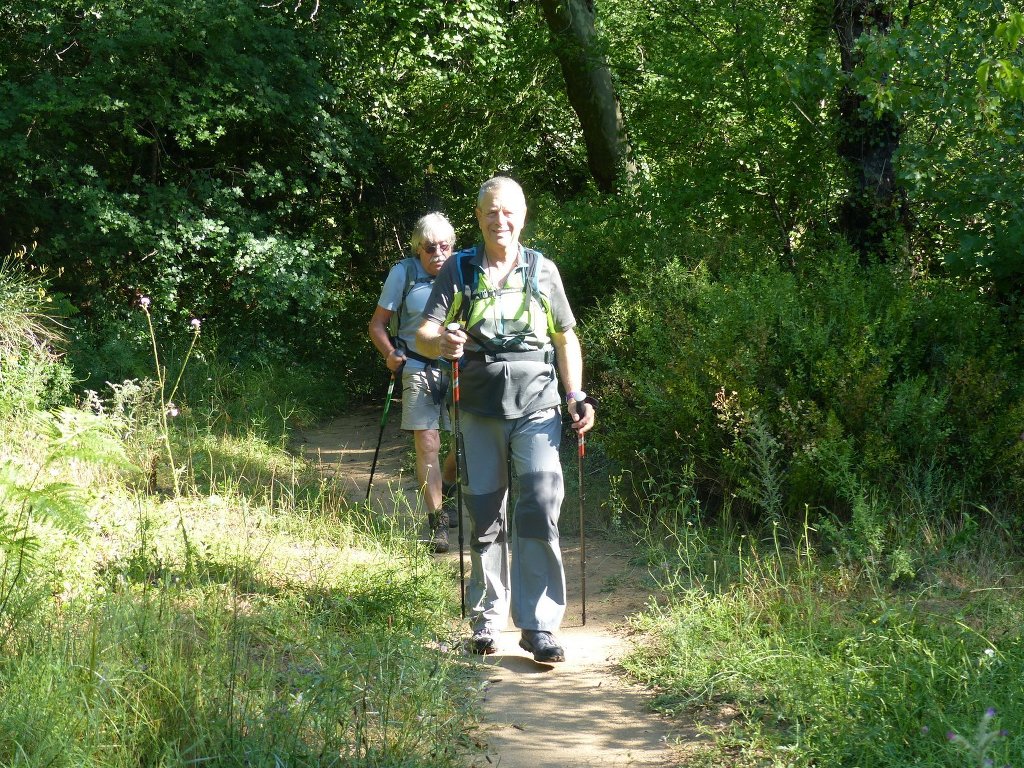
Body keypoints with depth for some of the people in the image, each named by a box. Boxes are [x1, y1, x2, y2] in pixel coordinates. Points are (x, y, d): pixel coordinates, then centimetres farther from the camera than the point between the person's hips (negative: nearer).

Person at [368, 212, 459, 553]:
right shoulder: (403, 273, -7)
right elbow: (377, 324, -1)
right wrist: (391, 354, -19)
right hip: (418, 368, -2)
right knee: (427, 445, -9)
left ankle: (444, 488, 31)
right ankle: (436, 520, -3)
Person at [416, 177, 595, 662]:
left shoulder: (542, 271, 7)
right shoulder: (459, 271, 4)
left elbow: (566, 339, 15)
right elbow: (424, 335, -3)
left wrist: (576, 397, 4)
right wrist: (441, 343, -26)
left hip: (537, 408, -1)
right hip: (479, 412, 1)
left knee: (540, 509, -12)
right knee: (484, 515, 7)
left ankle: (539, 626, -8)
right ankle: (487, 616, 22)